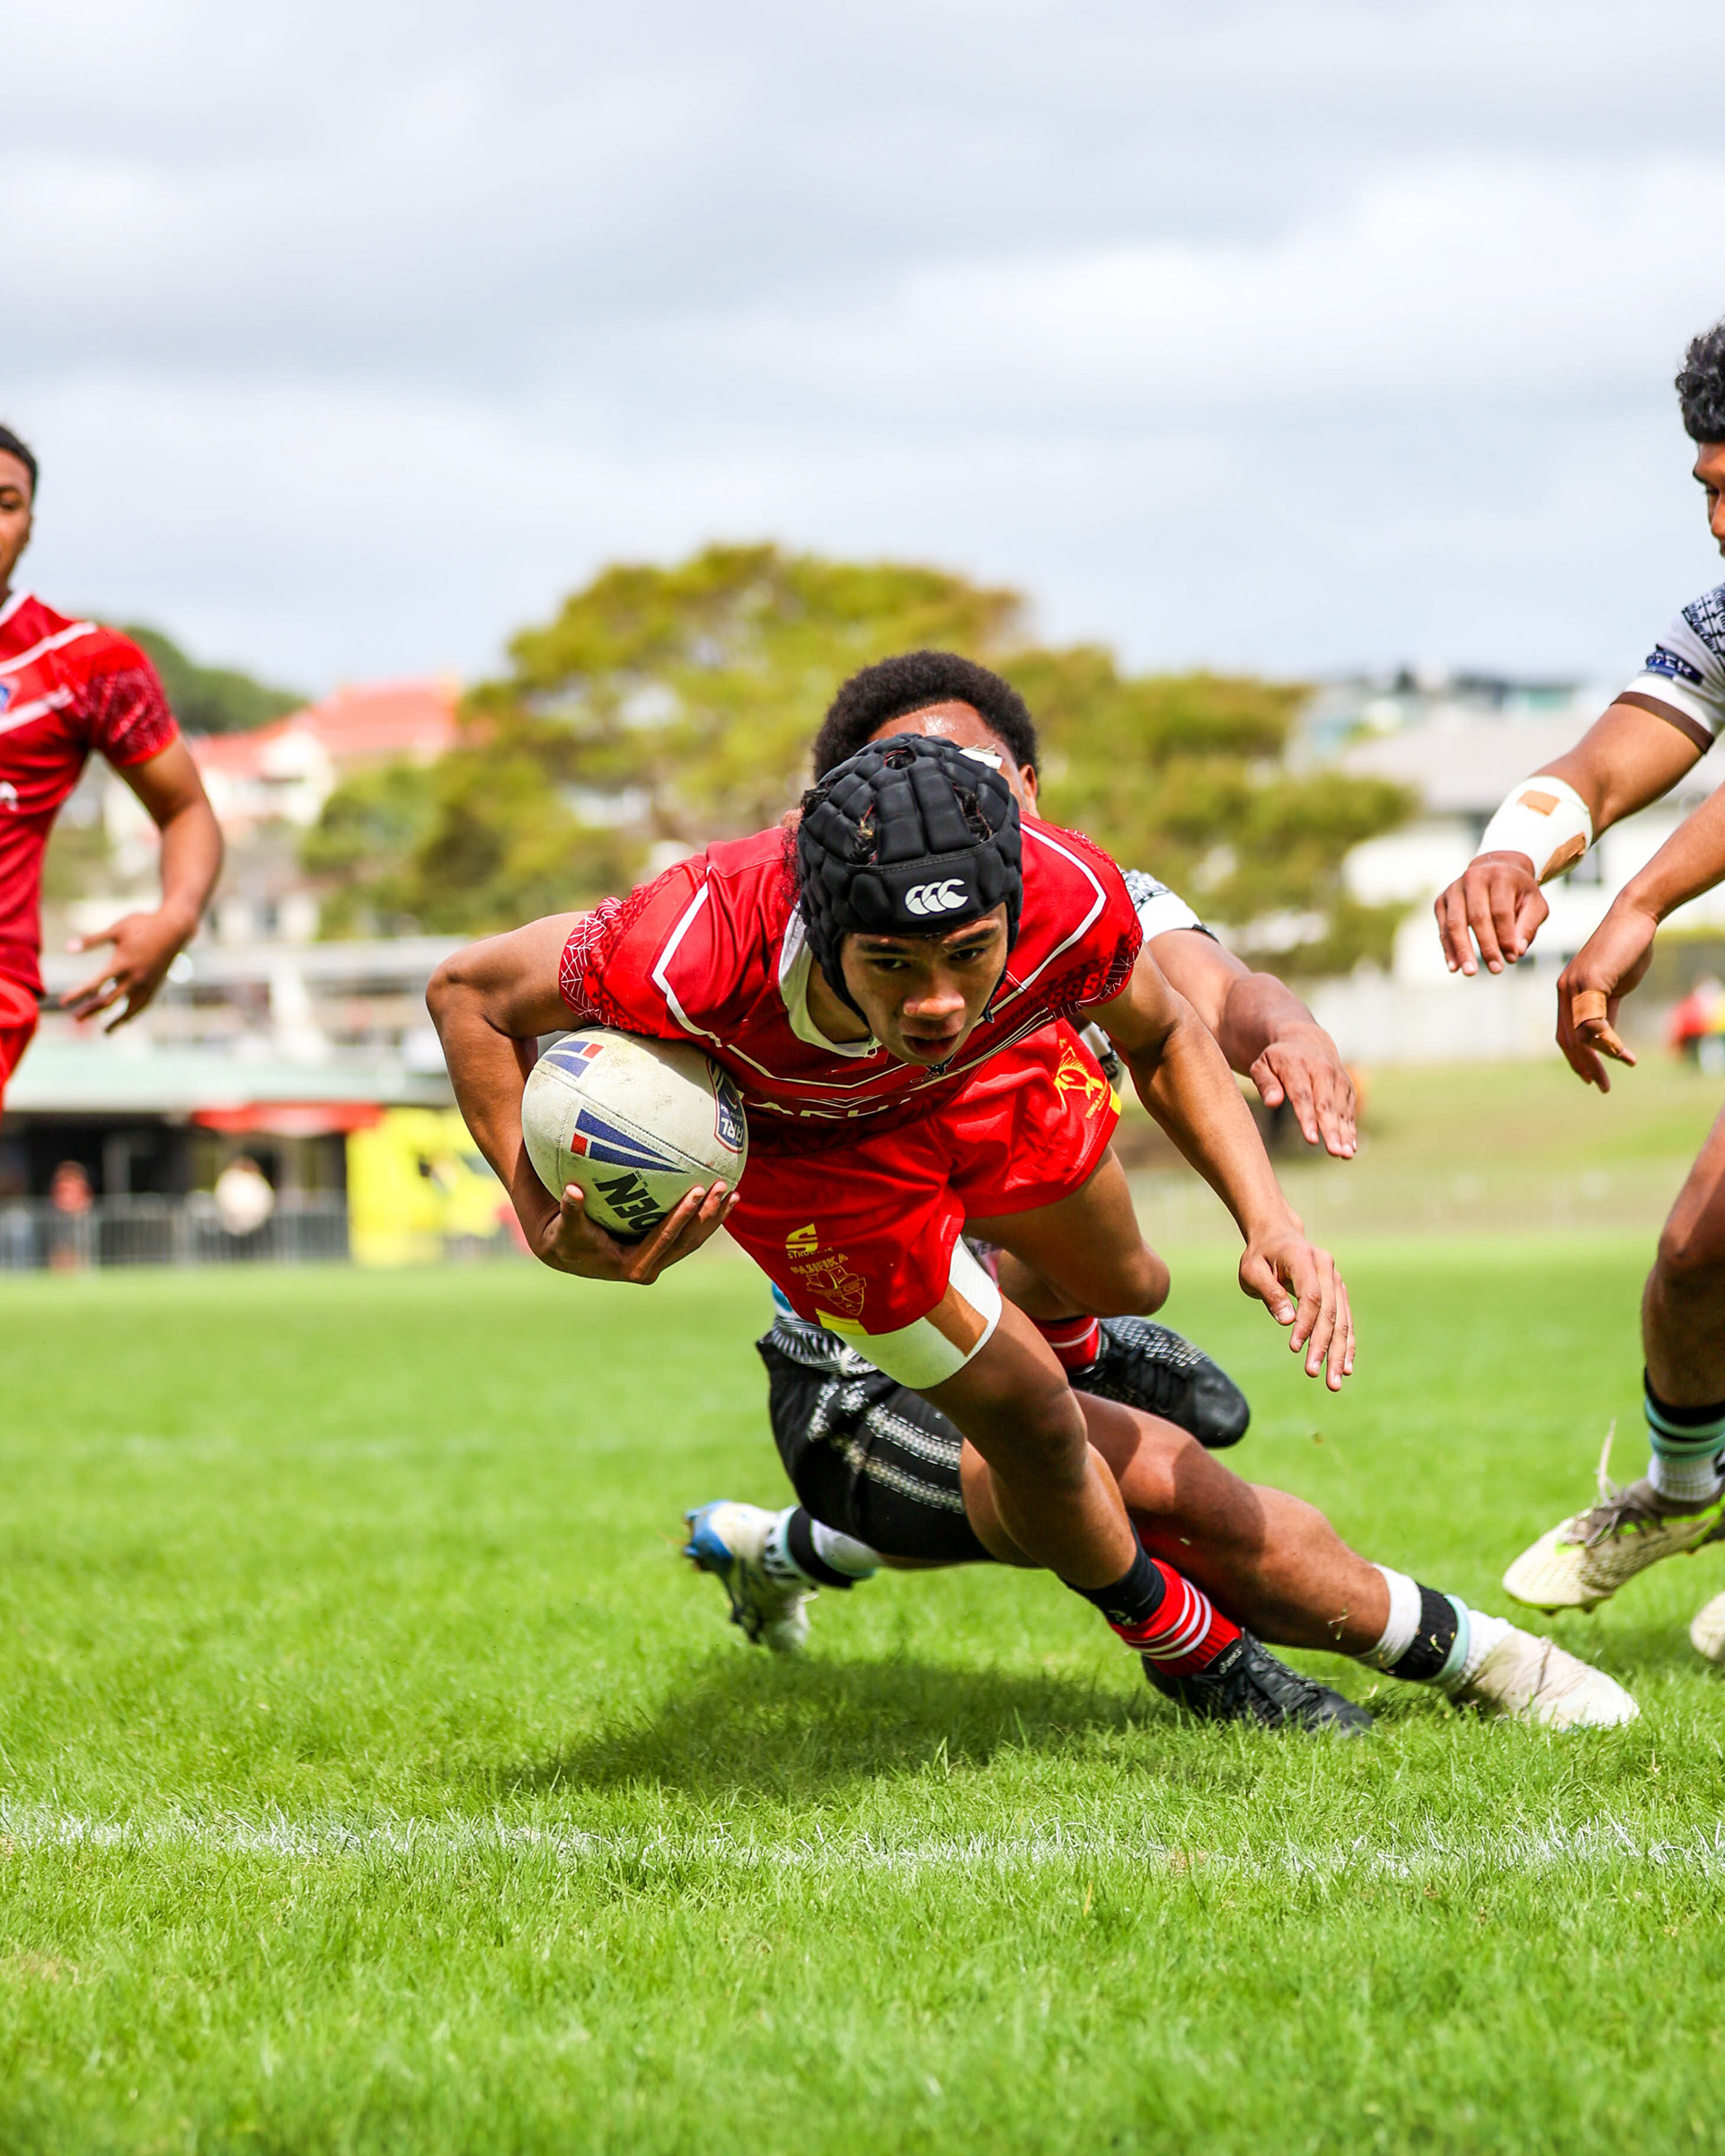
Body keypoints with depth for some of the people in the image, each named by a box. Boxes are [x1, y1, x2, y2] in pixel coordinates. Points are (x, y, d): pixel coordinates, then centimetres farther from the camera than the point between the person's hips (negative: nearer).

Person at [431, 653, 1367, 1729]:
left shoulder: (1072, 899, -40)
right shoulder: (703, 950, -48)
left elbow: (1163, 1041, -15)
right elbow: (470, 992, -27)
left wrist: (1268, 1219, -27)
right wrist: (549, 1225, -36)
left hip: (994, 1078, 3)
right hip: (798, 1140, -3)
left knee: (1121, 1288, 25)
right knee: (1028, 1420, 0)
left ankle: (1035, 1317, 66)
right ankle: (1203, 1656, 31)